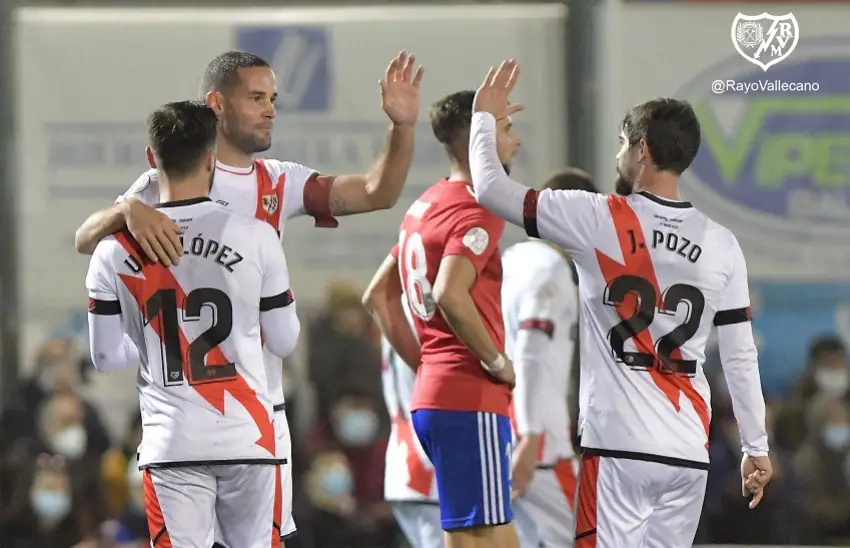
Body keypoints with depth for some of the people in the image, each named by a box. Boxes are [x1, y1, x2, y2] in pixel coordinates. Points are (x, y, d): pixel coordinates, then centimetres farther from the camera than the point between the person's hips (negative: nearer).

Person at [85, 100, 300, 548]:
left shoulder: (115, 250, -1)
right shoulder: (256, 237, -4)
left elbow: (107, 356, 4)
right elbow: (284, 342, 4)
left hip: (171, 444, 0)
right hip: (247, 439, 0)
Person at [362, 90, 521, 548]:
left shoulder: (426, 206, 16)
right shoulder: (477, 211, -12)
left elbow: (379, 296, 22)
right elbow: (450, 294, -27)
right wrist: (498, 361, -16)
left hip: (431, 393, 9)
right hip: (470, 402, -9)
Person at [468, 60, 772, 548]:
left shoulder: (599, 219, -5)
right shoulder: (721, 245, 6)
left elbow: (492, 188, 2)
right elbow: (742, 357, 8)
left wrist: (485, 117, 19)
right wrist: (758, 447, 17)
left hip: (618, 443, -4)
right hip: (689, 451, 4)